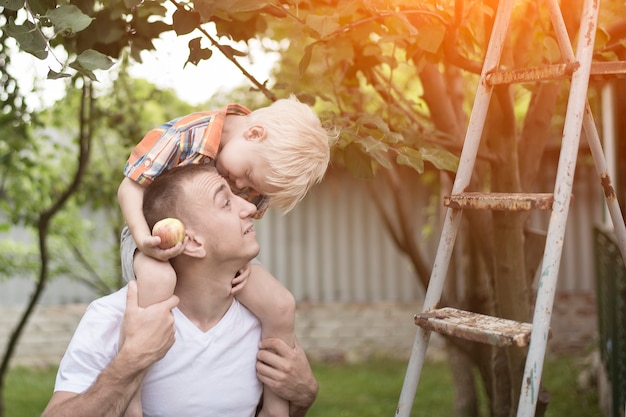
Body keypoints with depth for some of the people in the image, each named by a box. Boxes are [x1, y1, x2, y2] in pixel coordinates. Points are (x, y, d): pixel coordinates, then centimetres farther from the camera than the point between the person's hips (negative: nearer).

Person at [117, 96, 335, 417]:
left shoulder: (265, 168, -10)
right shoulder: (183, 136, -27)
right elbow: (130, 187, -20)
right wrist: (142, 236, -37)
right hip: (156, 242, -5)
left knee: (281, 306, -12)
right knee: (158, 278, -41)